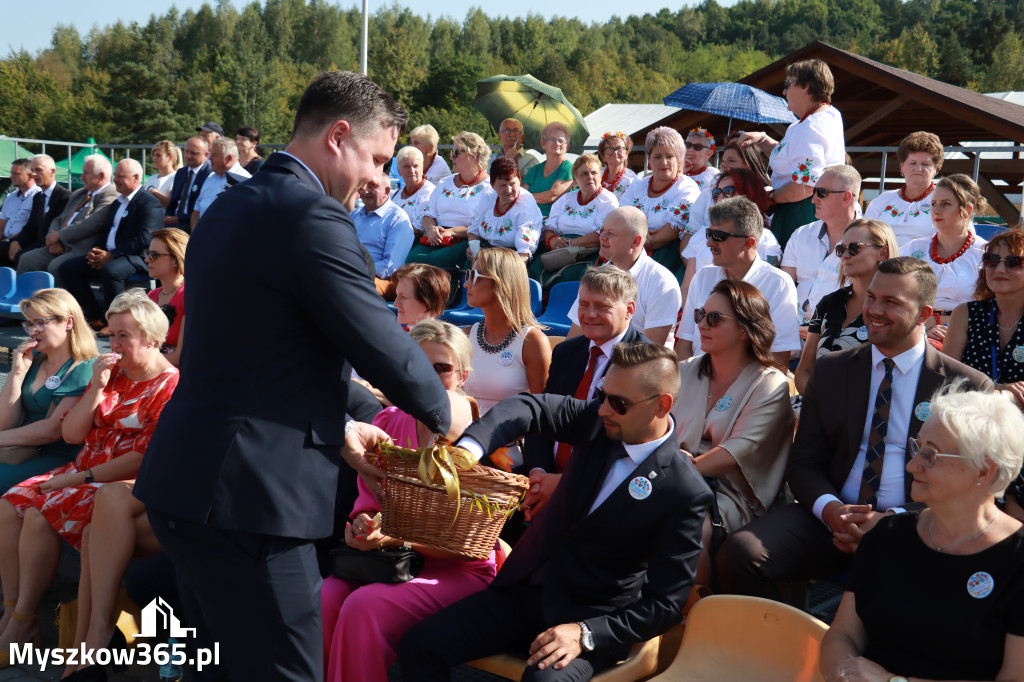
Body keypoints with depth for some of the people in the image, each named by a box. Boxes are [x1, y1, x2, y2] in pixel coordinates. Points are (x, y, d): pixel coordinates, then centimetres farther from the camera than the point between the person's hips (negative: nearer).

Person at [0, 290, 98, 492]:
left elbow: (54, 429, -14)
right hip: (25, 451, 7)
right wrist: (17, 372, 1)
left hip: (58, 459, -7)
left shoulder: (84, 370, -6)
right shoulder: (33, 361, 15)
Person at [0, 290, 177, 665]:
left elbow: (145, 458, -18)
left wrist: (82, 477, -16)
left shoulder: (170, 387, -11)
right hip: (85, 472, 8)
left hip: (124, 486, -8)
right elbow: (71, 434, 8)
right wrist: (97, 388, -5)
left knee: (41, 515, -25)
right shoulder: (111, 374, 13)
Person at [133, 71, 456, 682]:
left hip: (183, 486, 10)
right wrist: (443, 413, 5)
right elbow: (387, 351, -14)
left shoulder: (230, 207, 14)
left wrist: (335, 429, 22)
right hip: (246, 500, -10)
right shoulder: (316, 218, -16)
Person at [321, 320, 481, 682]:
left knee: (364, 607, -30)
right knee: (321, 599, -24)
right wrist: (362, 524, -11)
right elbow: (369, 500, 14)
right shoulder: (387, 424, 7)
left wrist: (399, 537, -21)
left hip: (457, 572, -4)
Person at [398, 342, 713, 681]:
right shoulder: (598, 421, -2)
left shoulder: (685, 494, -16)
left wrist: (585, 634, -26)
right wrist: (467, 448, -24)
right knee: (419, 644, -11)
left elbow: (665, 603, -15)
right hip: (526, 587, 6)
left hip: (592, 616, -5)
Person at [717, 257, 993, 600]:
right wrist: (830, 508, -12)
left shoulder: (969, 386, 4)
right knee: (738, 552, -24)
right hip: (830, 518, 3)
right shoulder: (830, 369, 13)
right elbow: (804, 463, 12)